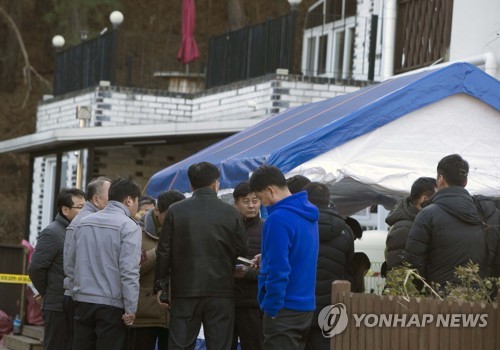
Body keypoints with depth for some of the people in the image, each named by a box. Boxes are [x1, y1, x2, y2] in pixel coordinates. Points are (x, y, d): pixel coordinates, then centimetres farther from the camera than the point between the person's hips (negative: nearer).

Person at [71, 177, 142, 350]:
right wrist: (130, 309, -13)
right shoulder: (129, 227, -9)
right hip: (111, 304, -5)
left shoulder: (84, 222, 11)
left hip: (83, 301, 5)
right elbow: (129, 271, -16)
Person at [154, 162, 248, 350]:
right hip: (221, 292, 0)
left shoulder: (175, 211, -2)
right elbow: (241, 249, 4)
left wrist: (160, 285, 8)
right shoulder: (231, 213, -2)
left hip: (185, 291, 0)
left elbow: (164, 251, -1)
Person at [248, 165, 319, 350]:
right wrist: (266, 260, 15)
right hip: (306, 306, 9)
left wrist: (272, 307, -15)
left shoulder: (279, 218, -19)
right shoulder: (308, 214, 10)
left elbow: (278, 270, -22)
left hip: (285, 309, -9)